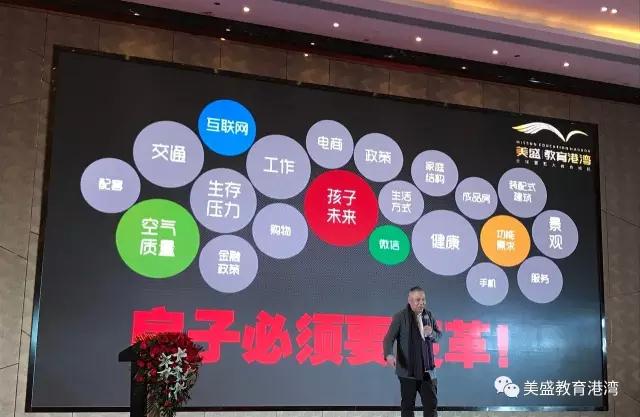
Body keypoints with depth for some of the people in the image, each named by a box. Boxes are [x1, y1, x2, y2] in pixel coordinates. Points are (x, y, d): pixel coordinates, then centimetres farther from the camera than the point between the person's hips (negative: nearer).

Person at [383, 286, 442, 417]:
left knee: (431, 403, 6)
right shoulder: (400, 317, -9)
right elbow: (389, 338, -16)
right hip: (408, 369, -4)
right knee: (407, 405, 6)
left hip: (427, 369, 4)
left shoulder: (429, 315, 7)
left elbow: (438, 335, 16)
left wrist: (431, 333, -8)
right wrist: (389, 355, -36)